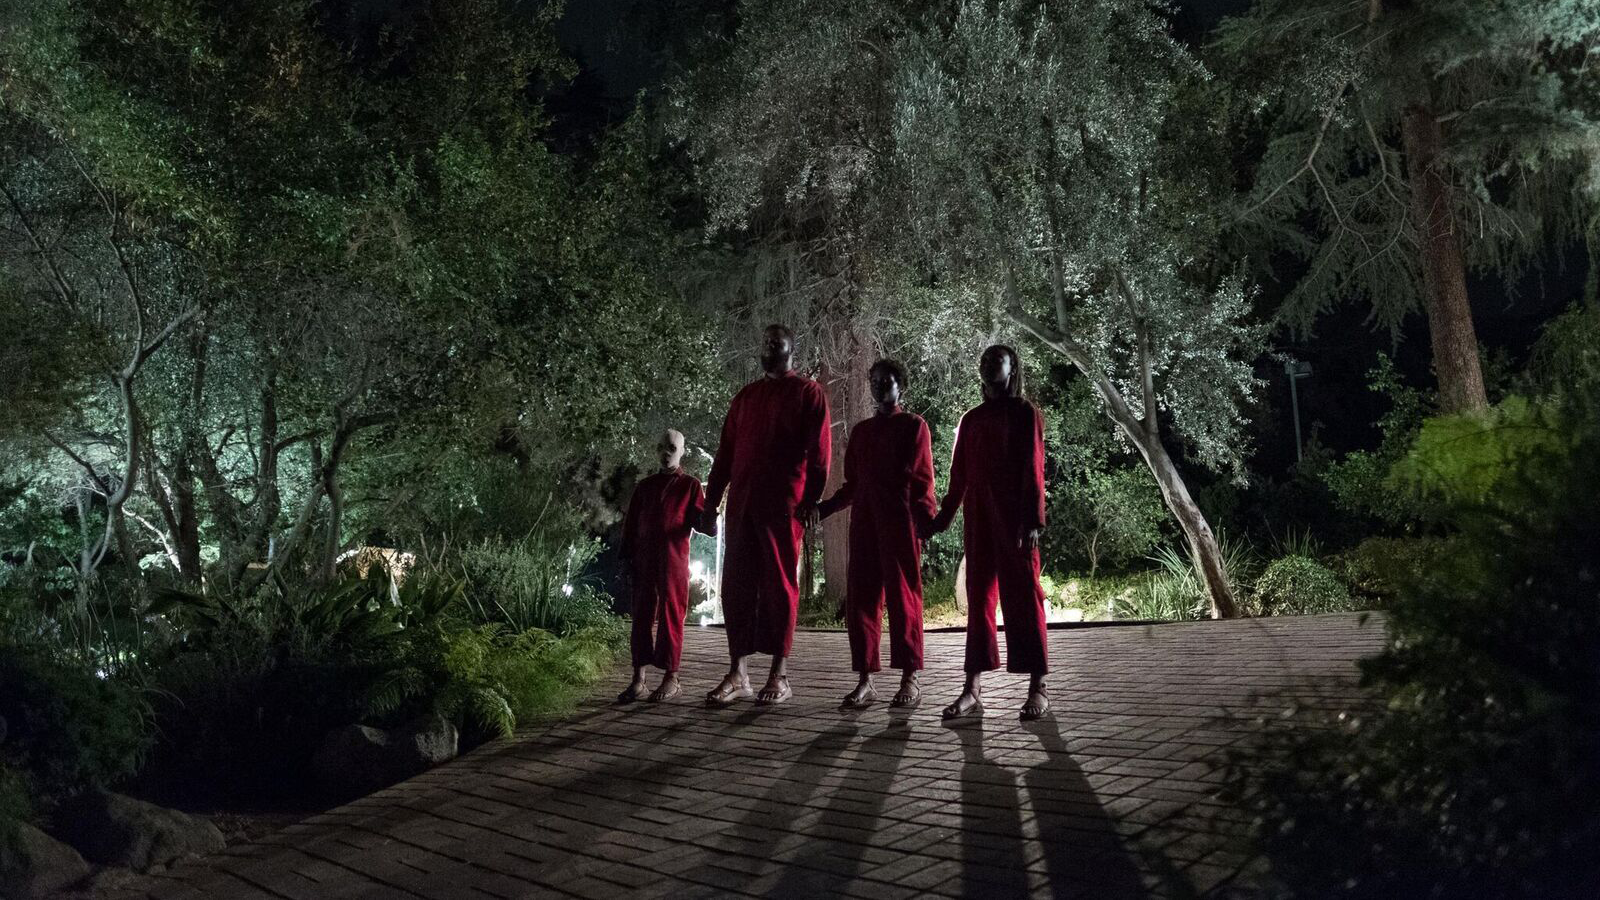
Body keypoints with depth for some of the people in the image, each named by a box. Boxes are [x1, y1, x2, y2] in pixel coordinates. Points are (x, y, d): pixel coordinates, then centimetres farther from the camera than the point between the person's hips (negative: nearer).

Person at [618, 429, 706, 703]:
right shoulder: (645, 486, 16)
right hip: (644, 561, 4)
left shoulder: (690, 485, 7)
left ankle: (671, 678, 3)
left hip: (674, 560, -4)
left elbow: (699, 519, 1)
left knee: (671, 616, -2)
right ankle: (638, 678, 8)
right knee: (642, 616, 3)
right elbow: (630, 524, 15)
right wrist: (627, 557, 7)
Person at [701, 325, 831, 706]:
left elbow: (819, 452, -2)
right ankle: (738, 673, 7)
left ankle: (780, 675, 4)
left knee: (780, 585, -2)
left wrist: (811, 501, -12)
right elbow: (725, 452, 18)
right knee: (736, 585, 2)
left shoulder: (808, 393, 5)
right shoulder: (745, 395, 20)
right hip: (741, 502, 5)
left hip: (783, 504, -5)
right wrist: (711, 503, 12)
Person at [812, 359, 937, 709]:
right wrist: (822, 509, 11)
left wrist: (927, 518, -15)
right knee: (860, 599, 1)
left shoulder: (913, 425, 6)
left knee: (903, 598, -4)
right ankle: (865, 680, 5)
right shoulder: (860, 430, 21)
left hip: (900, 523, -5)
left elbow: (922, 478, -2)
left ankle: (909, 679, 0)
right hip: (864, 523, 5)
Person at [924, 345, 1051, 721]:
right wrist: (944, 515, 12)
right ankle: (973, 690, 8)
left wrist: (1033, 521, -13)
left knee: (1023, 598, -3)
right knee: (979, 598, 5)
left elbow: (1034, 471, -6)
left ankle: (1037, 688, 3)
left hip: (1014, 519, -5)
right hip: (978, 519, 5)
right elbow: (959, 473, 16)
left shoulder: (1026, 414, 1)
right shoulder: (971, 419, 15)